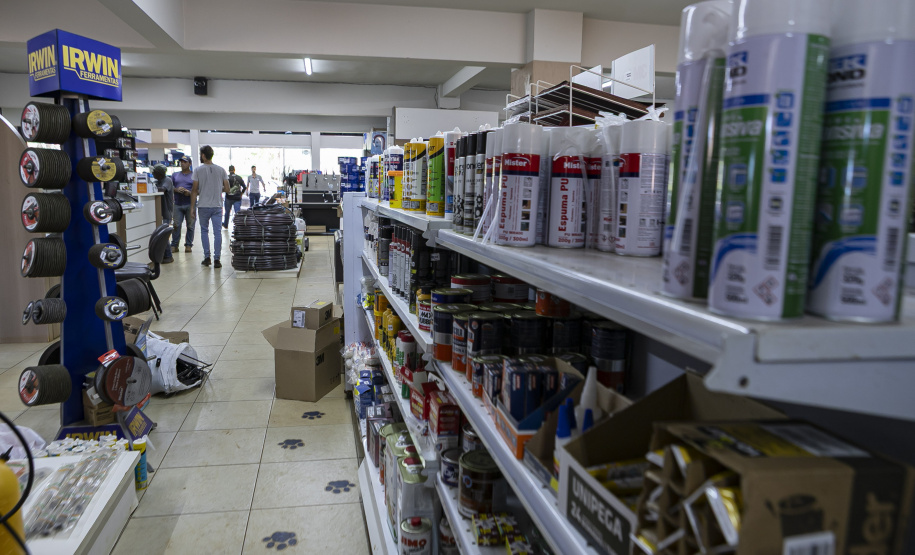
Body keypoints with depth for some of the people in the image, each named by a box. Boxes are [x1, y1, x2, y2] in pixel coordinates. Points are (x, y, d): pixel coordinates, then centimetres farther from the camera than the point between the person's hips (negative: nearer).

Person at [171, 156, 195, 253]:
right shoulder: (175, 175, 17)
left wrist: (190, 193, -14)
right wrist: (176, 190, -8)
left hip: (190, 204, -2)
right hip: (177, 204, 2)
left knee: (190, 226, 0)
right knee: (176, 225, -2)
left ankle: (188, 245, 8)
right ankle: (174, 245, 3)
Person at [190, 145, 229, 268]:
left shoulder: (198, 170, -4)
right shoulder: (221, 170, 2)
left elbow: (194, 190, -5)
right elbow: (227, 189, 2)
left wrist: (192, 207, 1)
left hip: (203, 206, -1)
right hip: (217, 206, 1)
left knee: (204, 231, 13)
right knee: (217, 232, 2)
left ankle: (207, 257, 13)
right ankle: (216, 259, -1)